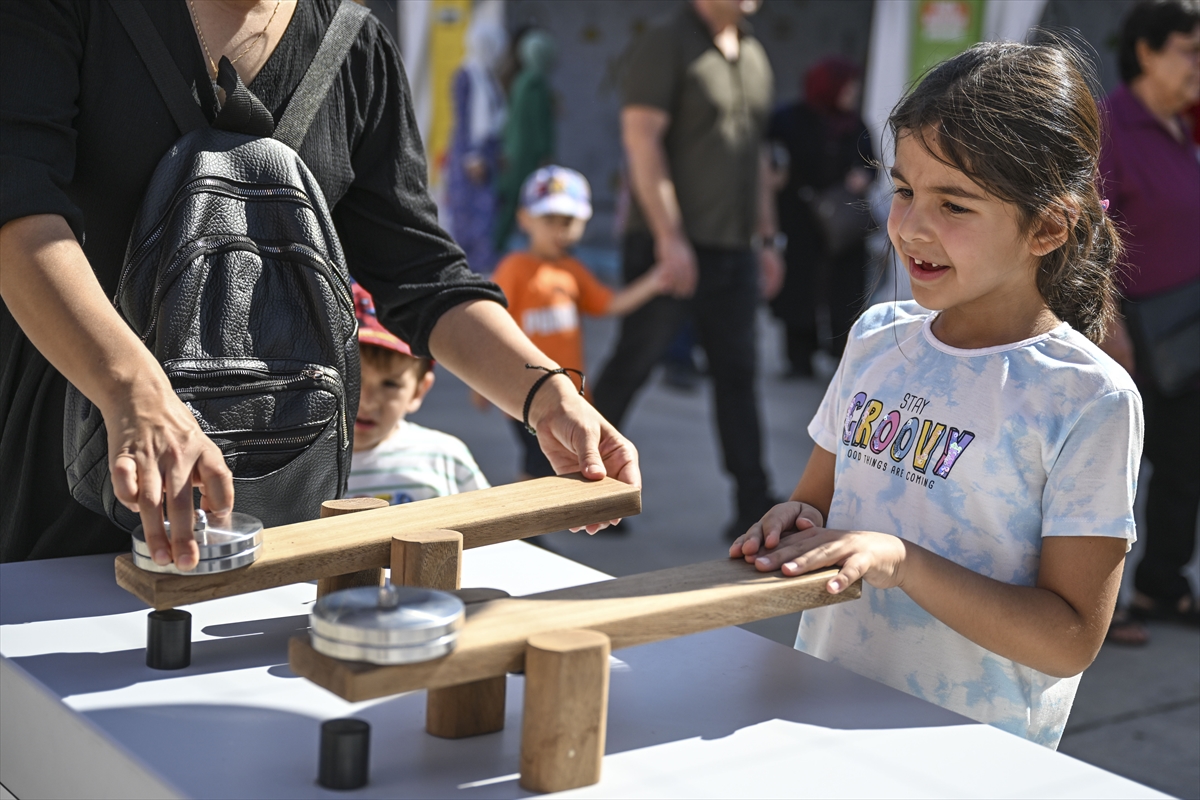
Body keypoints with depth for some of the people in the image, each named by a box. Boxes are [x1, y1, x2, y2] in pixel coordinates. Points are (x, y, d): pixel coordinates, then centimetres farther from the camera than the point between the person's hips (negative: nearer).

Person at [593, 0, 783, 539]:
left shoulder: (753, 56, 16)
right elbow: (641, 137, -15)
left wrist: (766, 239, 18)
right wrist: (669, 236, -20)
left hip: (735, 251, 7)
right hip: (672, 246, -7)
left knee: (738, 373, 7)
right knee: (631, 367, 0)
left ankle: (754, 509, 11)